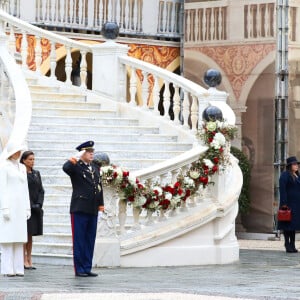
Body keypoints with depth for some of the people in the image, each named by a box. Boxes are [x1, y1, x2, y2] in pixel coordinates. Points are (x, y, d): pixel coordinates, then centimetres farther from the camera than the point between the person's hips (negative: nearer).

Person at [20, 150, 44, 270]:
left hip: (35, 208, 6)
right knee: (24, 234, -6)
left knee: (30, 235, 8)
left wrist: (39, 204, -3)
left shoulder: (36, 174, 14)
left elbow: (41, 191, 13)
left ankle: (29, 259, 10)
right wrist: (30, 206, -13)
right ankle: (24, 261, -5)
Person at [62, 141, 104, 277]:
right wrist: (77, 158, -25)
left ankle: (87, 268, 13)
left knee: (90, 241, 8)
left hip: (93, 210, 7)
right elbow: (66, 168, -26)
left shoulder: (95, 169, 18)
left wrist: (101, 204, 13)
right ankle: (79, 269, 1)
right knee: (79, 240, -3)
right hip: (80, 209, -7)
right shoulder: (76, 167, -3)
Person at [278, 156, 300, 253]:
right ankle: (288, 245, -3)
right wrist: (284, 204, -21)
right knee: (287, 225, -5)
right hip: (288, 204, -8)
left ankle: (292, 245, 15)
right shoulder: (285, 175, -8)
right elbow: (282, 190, -15)